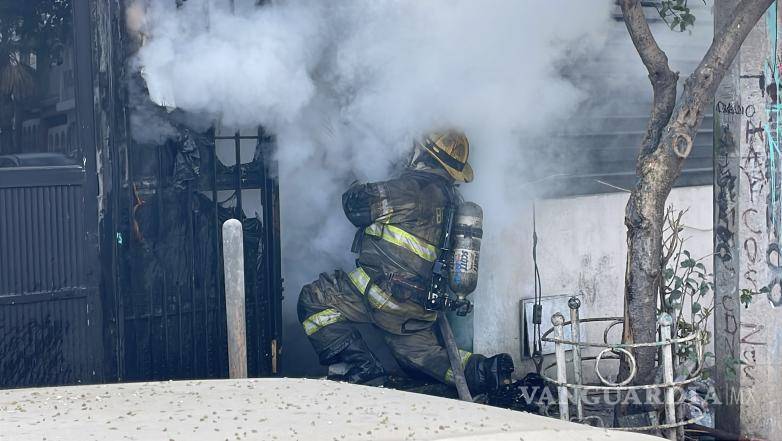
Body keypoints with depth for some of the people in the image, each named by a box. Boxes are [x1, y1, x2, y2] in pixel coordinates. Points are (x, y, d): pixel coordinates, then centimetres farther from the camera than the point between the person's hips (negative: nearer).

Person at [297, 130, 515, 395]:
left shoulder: (412, 186, -14)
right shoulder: (451, 198, 12)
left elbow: (358, 206, -12)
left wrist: (355, 191, 9)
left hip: (386, 289, -9)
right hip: (421, 305, 9)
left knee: (313, 300, 0)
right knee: (422, 354, 27)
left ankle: (362, 371, -7)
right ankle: (488, 371, 10)